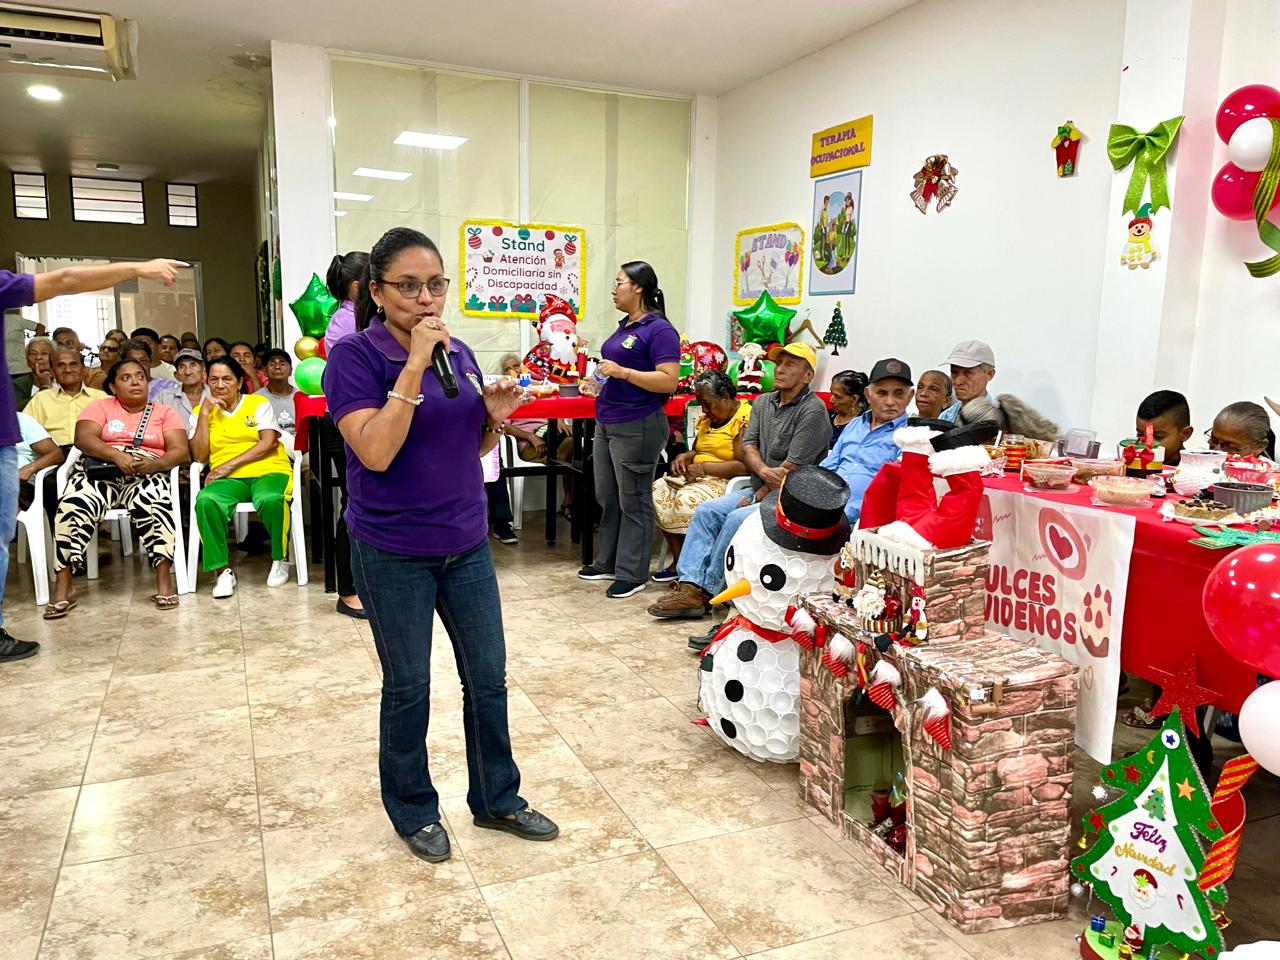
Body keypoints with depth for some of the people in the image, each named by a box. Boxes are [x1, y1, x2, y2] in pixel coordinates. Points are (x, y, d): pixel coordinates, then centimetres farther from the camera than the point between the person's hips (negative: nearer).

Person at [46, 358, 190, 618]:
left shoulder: (165, 412, 16)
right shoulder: (100, 406, 16)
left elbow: (180, 450, 2)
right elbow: (83, 438, -3)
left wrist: (155, 464, -20)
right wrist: (117, 455, -21)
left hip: (145, 472, -1)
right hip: (100, 469, 1)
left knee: (152, 505, -37)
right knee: (72, 506, -31)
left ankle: (164, 581, -37)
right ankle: (62, 589, -25)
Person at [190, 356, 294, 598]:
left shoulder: (258, 403, 11)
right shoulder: (201, 412, 17)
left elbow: (269, 443, -4)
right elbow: (199, 456, 5)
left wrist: (230, 465, -11)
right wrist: (205, 413, 0)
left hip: (268, 472, -2)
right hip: (228, 479, 2)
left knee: (271, 499, -37)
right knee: (206, 501, -33)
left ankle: (279, 559, -10)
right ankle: (223, 570, -22)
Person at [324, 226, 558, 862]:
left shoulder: (459, 354, 6)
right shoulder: (355, 355, -12)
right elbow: (376, 451, -24)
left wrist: (494, 416, -8)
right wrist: (415, 364, -26)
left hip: (466, 543, 6)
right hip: (394, 553, -5)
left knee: (488, 675, 12)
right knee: (409, 688, 10)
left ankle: (496, 799, 32)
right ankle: (414, 810, 33)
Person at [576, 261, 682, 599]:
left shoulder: (659, 330, -13)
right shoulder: (624, 327, 14)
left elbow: (669, 381, -21)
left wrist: (622, 372, -24)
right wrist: (599, 375, 11)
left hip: (637, 427, -9)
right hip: (607, 423, 9)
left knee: (633, 502, 0)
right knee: (607, 498, 16)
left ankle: (632, 574, 10)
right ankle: (607, 563, 28)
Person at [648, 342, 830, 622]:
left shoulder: (812, 410, -12)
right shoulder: (762, 403, 14)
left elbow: (791, 468, -16)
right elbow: (748, 446, 4)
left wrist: (757, 497, -12)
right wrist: (763, 471, -18)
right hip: (761, 488, 8)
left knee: (738, 519, -27)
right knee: (706, 510, -11)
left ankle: (706, 591, -16)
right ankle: (690, 586, -19)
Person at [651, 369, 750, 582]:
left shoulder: (745, 419, -13)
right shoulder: (707, 418, 15)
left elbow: (743, 466, -22)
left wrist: (703, 467, -19)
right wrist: (684, 457, 4)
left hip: (727, 482, -9)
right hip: (698, 477, 9)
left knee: (687, 499, -32)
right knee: (657, 490, -13)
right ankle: (679, 561, -10)